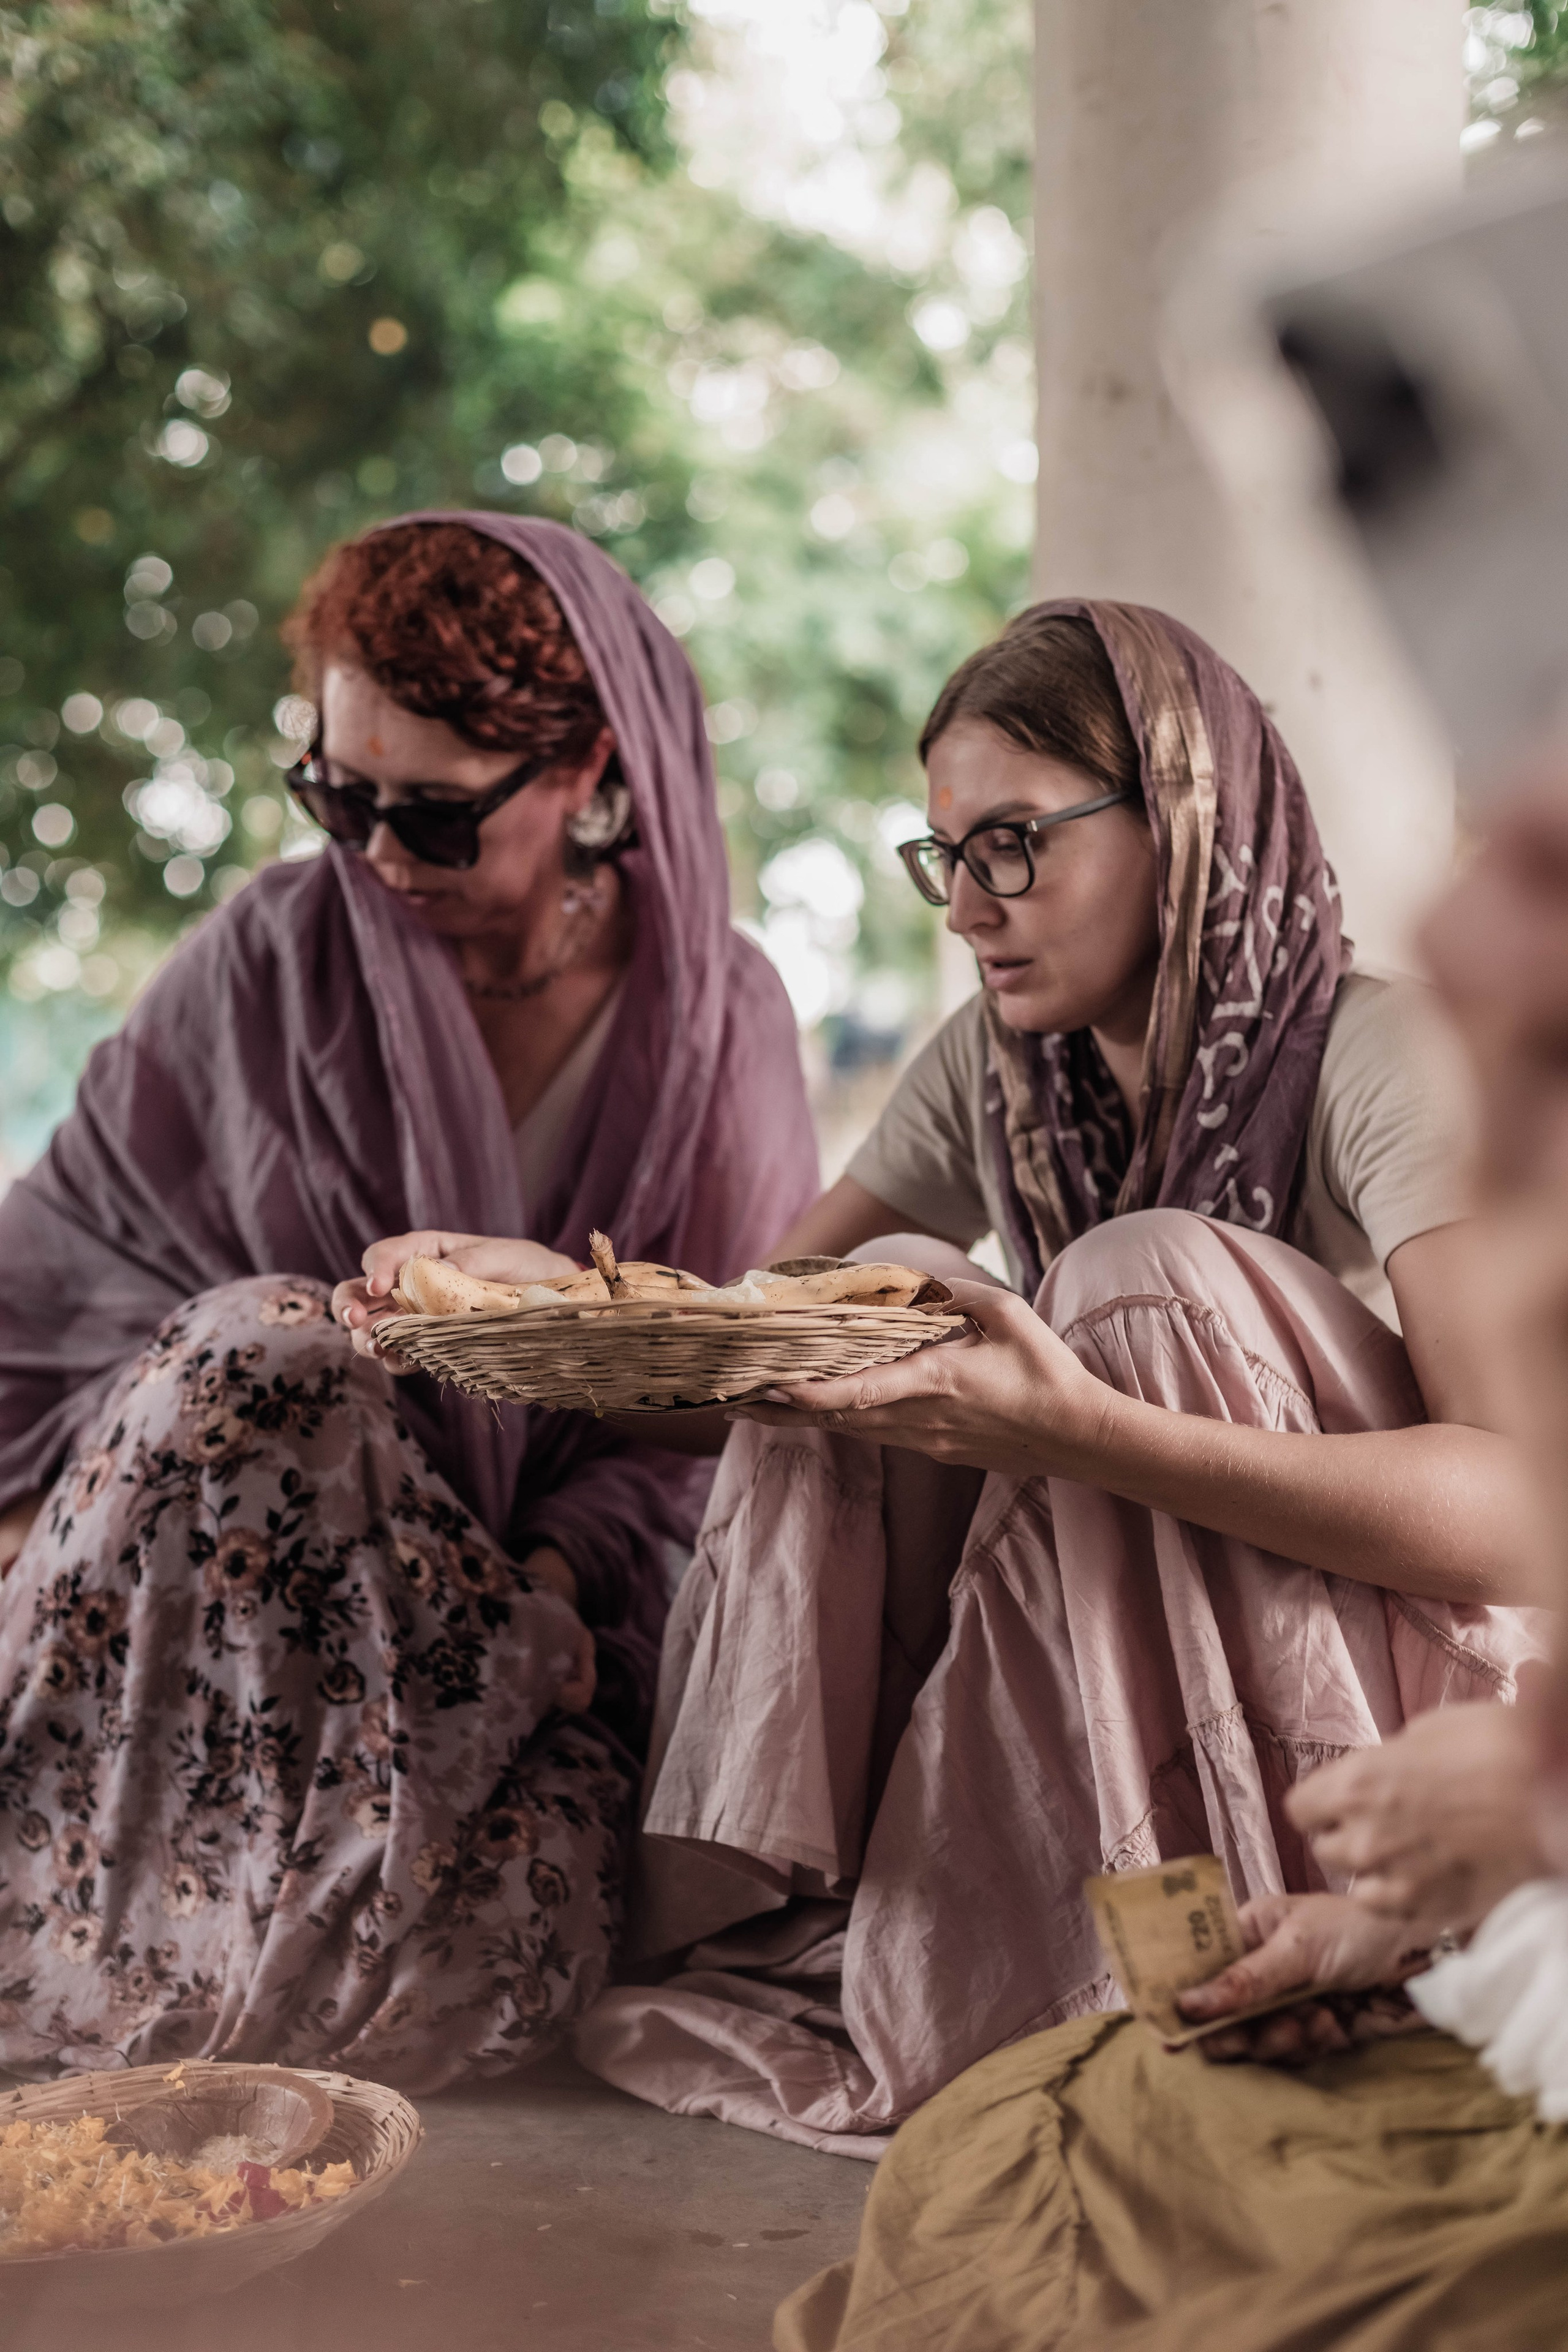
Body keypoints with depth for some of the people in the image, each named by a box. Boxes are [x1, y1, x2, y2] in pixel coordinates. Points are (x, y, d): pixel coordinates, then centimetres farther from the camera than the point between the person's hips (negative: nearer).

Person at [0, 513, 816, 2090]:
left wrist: (551, 1581, -17)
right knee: (262, 1346, -33)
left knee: (489, 1954, -26)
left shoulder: (717, 1022, 2)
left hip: (540, 1614, 1)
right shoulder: (279, 956, 0)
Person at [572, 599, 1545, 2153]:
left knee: (1146, 1274, -25)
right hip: (1090, 1715, 5)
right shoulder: (994, 1071, 2)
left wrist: (1081, 1433, -42)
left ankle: (968, 1982, -17)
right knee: (885, 1303, -13)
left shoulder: (1382, 1063, -18)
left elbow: (1520, 1516, -31)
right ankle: (794, 1913, -9)